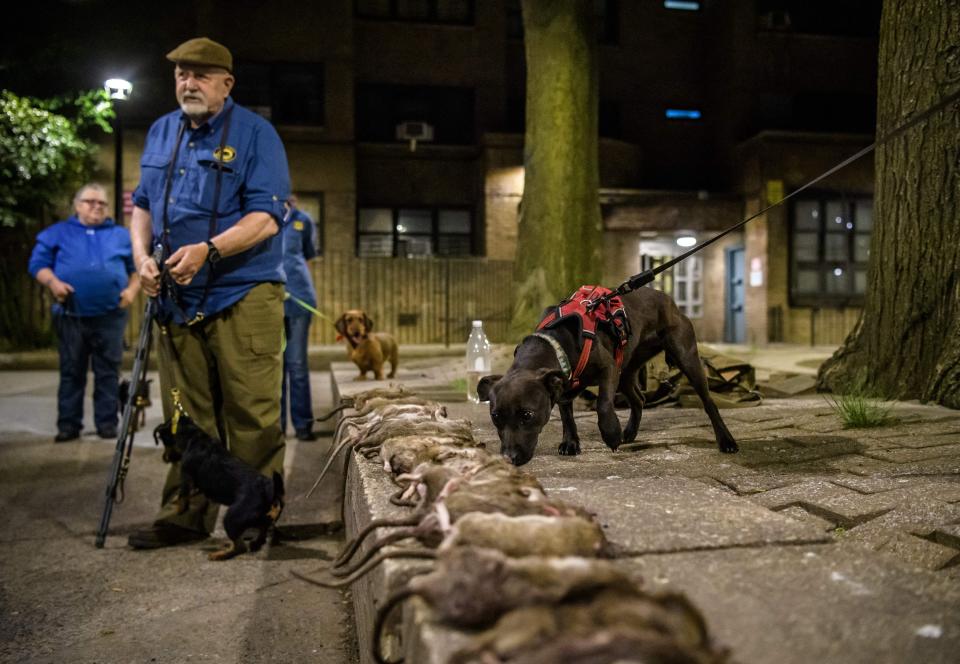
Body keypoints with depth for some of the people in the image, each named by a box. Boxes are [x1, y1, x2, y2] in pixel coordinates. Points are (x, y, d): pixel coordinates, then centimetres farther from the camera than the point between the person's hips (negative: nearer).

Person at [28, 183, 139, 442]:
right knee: (71, 372, 5)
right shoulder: (57, 233, 11)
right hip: (71, 317, 0)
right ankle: (68, 424, 11)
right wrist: (53, 282, -12)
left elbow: (137, 267, 14)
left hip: (110, 316, 0)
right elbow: (37, 263, 6)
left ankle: (107, 422, 9)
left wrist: (132, 289, -3)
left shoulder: (121, 235, 15)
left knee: (108, 372, 2)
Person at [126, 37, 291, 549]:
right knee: (186, 415, 10)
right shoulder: (160, 133, 16)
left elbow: (266, 217, -12)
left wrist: (208, 249, -24)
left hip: (243, 296, -5)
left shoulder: (254, 134, -3)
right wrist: (142, 257, 3)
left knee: (252, 413, -3)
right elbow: (142, 203, 22)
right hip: (177, 298, 6)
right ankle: (186, 515, 20)